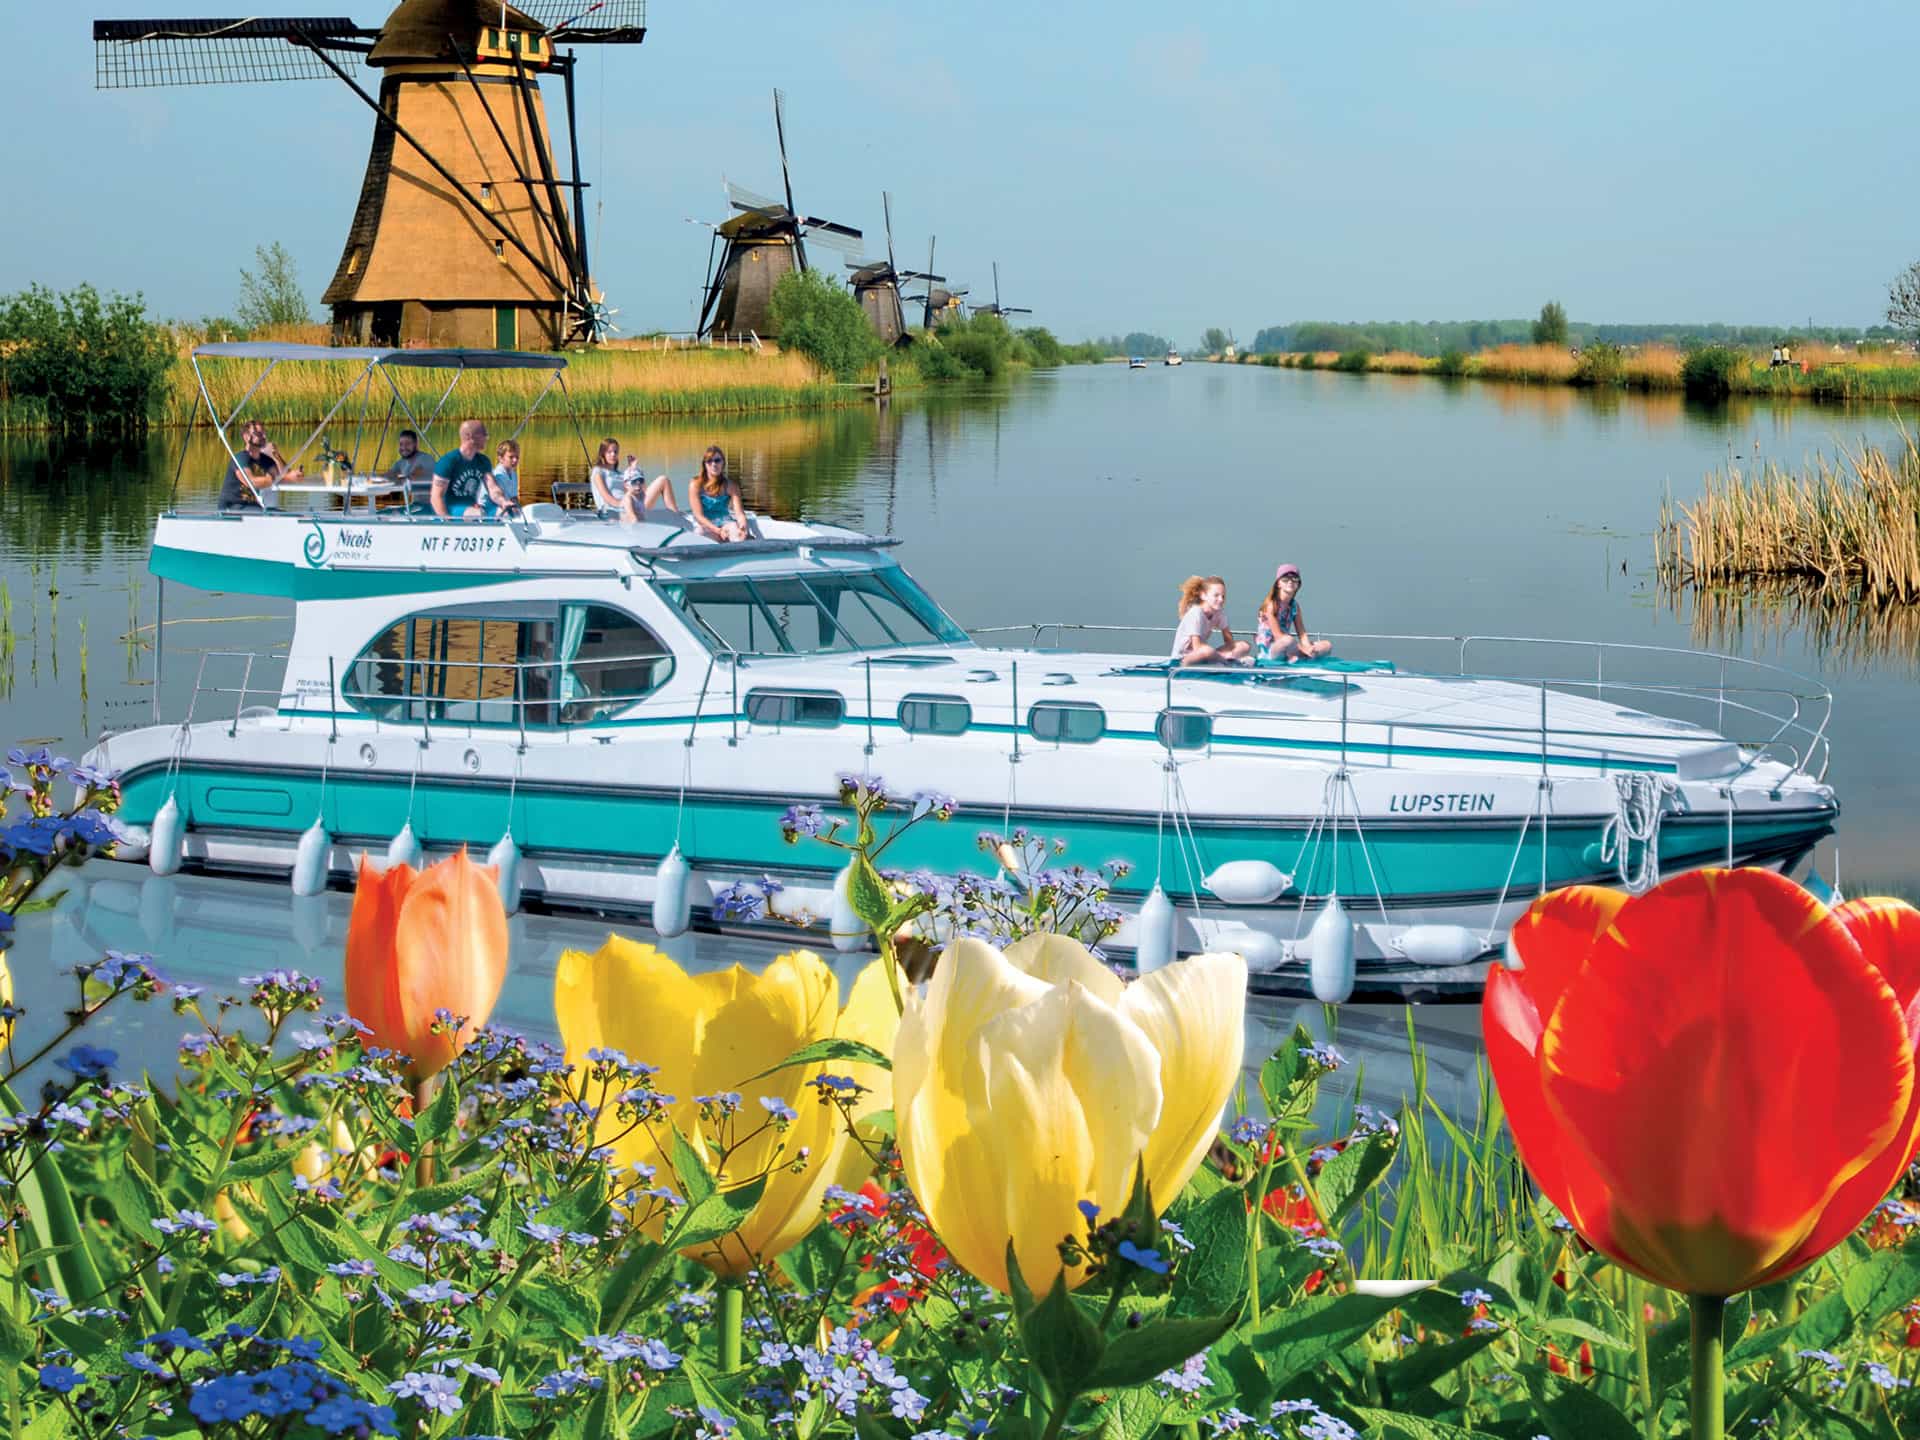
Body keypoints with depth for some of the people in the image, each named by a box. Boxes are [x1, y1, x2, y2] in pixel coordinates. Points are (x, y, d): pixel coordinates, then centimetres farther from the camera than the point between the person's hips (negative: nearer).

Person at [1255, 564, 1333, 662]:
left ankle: (1293, 656, -19)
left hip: (1286, 649, 7)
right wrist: (1303, 648, -24)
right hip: (1269, 649, -7)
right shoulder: (1271, 605, -13)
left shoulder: (1294, 605, 8)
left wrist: (1308, 648, -19)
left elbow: (1302, 634, 4)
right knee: (1288, 640, -41)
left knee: (1327, 645, -4)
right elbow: (1278, 635, -20)